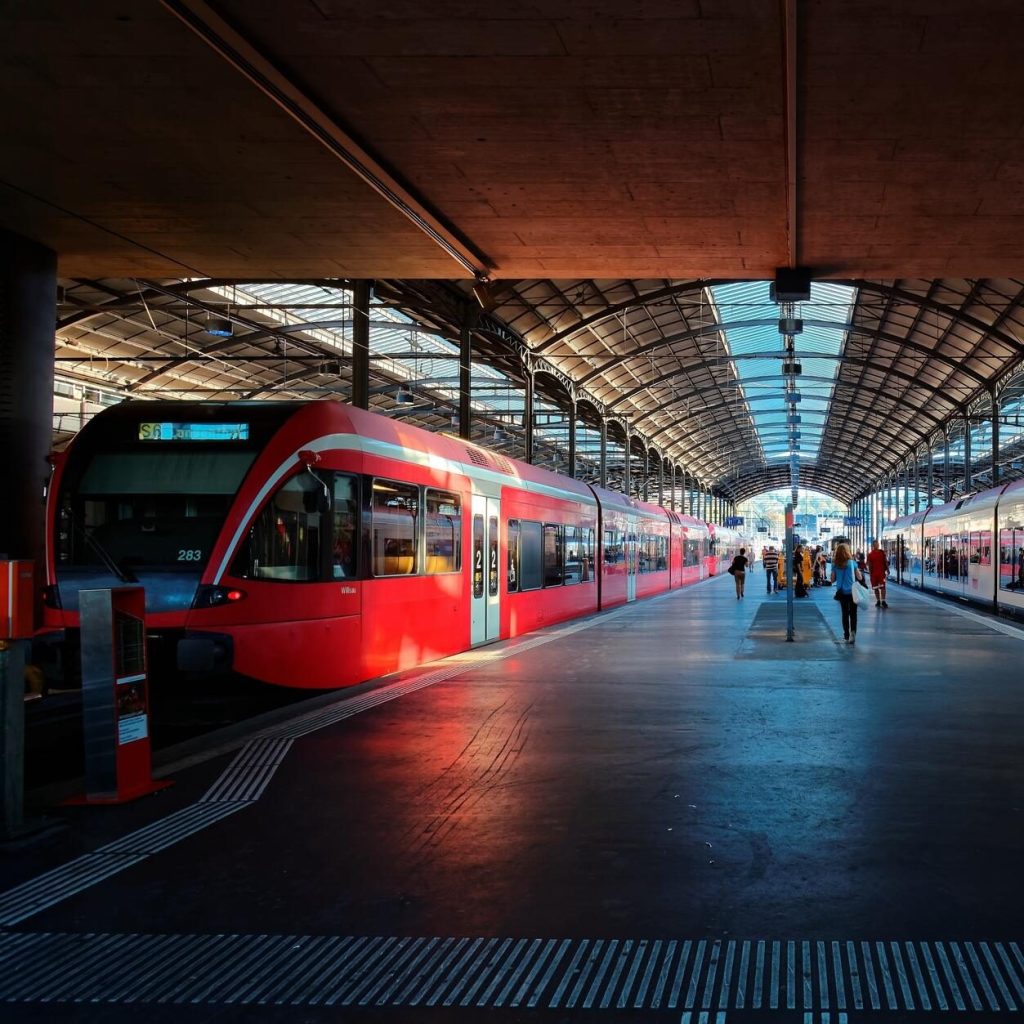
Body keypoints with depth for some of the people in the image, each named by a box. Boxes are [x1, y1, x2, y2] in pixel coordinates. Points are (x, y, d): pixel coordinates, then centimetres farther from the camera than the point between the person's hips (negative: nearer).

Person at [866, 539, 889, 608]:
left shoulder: (882, 552, 4)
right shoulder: (870, 554, 3)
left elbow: (886, 561, 8)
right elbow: (869, 564, 4)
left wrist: (887, 570, 4)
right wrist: (869, 572, -2)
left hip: (882, 572, -1)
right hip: (874, 572, 1)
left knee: (882, 587, -10)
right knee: (875, 588, 7)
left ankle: (883, 601, -10)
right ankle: (878, 601, 16)